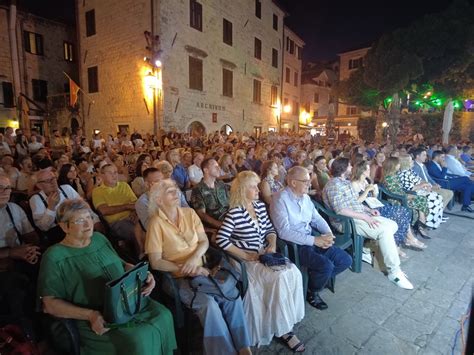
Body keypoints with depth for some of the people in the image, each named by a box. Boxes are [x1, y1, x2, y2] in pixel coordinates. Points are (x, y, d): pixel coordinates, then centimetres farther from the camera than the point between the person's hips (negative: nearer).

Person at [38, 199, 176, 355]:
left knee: (164, 316, -16)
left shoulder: (99, 238, 12)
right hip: (99, 320, -5)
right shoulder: (54, 257, -5)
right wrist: (90, 315, -21)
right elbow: (50, 303, -7)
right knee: (139, 339, -27)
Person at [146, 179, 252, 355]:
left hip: (199, 270, 5)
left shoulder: (189, 213, 4)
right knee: (208, 303, -28)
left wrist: (194, 258, -16)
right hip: (176, 277, -4)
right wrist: (185, 269, -17)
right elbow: (156, 262, -12)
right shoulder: (156, 223, -10)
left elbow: (204, 241, 5)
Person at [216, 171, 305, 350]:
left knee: (294, 272, -15)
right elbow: (221, 240, -19)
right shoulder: (234, 213, -15)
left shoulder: (260, 205, 6)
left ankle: (288, 319, 1)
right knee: (281, 278, -23)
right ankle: (283, 329, -3)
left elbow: (270, 229, 14)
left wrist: (272, 243, -7)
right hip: (247, 261, -6)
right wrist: (246, 256, -18)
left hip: (265, 255, 7)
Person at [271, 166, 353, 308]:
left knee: (346, 260, 0)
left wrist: (329, 233, -6)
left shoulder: (305, 197, 9)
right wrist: (314, 240, -23)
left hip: (311, 240, 8)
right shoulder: (280, 199, -17)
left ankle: (315, 278, 19)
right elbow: (284, 232, -24)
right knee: (326, 265, -26)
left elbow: (317, 219, 15)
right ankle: (312, 292, 6)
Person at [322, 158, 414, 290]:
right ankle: (394, 272, -12)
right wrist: (365, 217, -21)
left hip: (362, 215, 10)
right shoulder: (334, 185, -16)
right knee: (384, 230, -22)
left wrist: (369, 210, 6)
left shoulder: (346, 182, 16)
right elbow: (340, 210, -24)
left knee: (392, 225, 2)